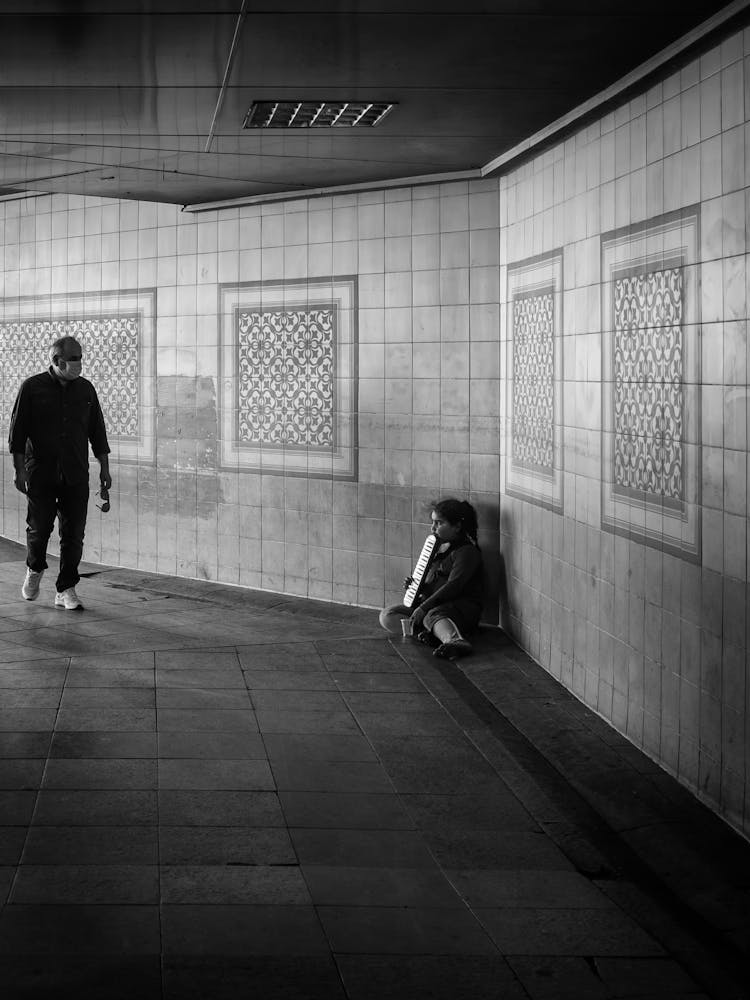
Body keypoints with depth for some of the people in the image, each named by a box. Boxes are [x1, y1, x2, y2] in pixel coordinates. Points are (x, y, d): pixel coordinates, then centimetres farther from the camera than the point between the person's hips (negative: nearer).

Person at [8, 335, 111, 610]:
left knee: (73, 534, -2)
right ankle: (34, 569, 32)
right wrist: (19, 469, -7)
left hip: (76, 476, 3)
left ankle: (66, 590, 7)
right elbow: (17, 431, -1)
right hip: (40, 475, -2)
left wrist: (104, 468, 11)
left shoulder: (85, 389, 8)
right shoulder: (32, 388, -2)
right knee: (39, 527, 1)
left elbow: (97, 431, 14)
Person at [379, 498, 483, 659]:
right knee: (386, 616, -9)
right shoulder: (437, 547, 19)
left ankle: (456, 641, -72)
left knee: (433, 615, -41)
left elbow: (453, 586, -21)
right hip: (431, 603, 9)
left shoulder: (466, 552, -9)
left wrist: (424, 608, -25)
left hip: (462, 608, -9)